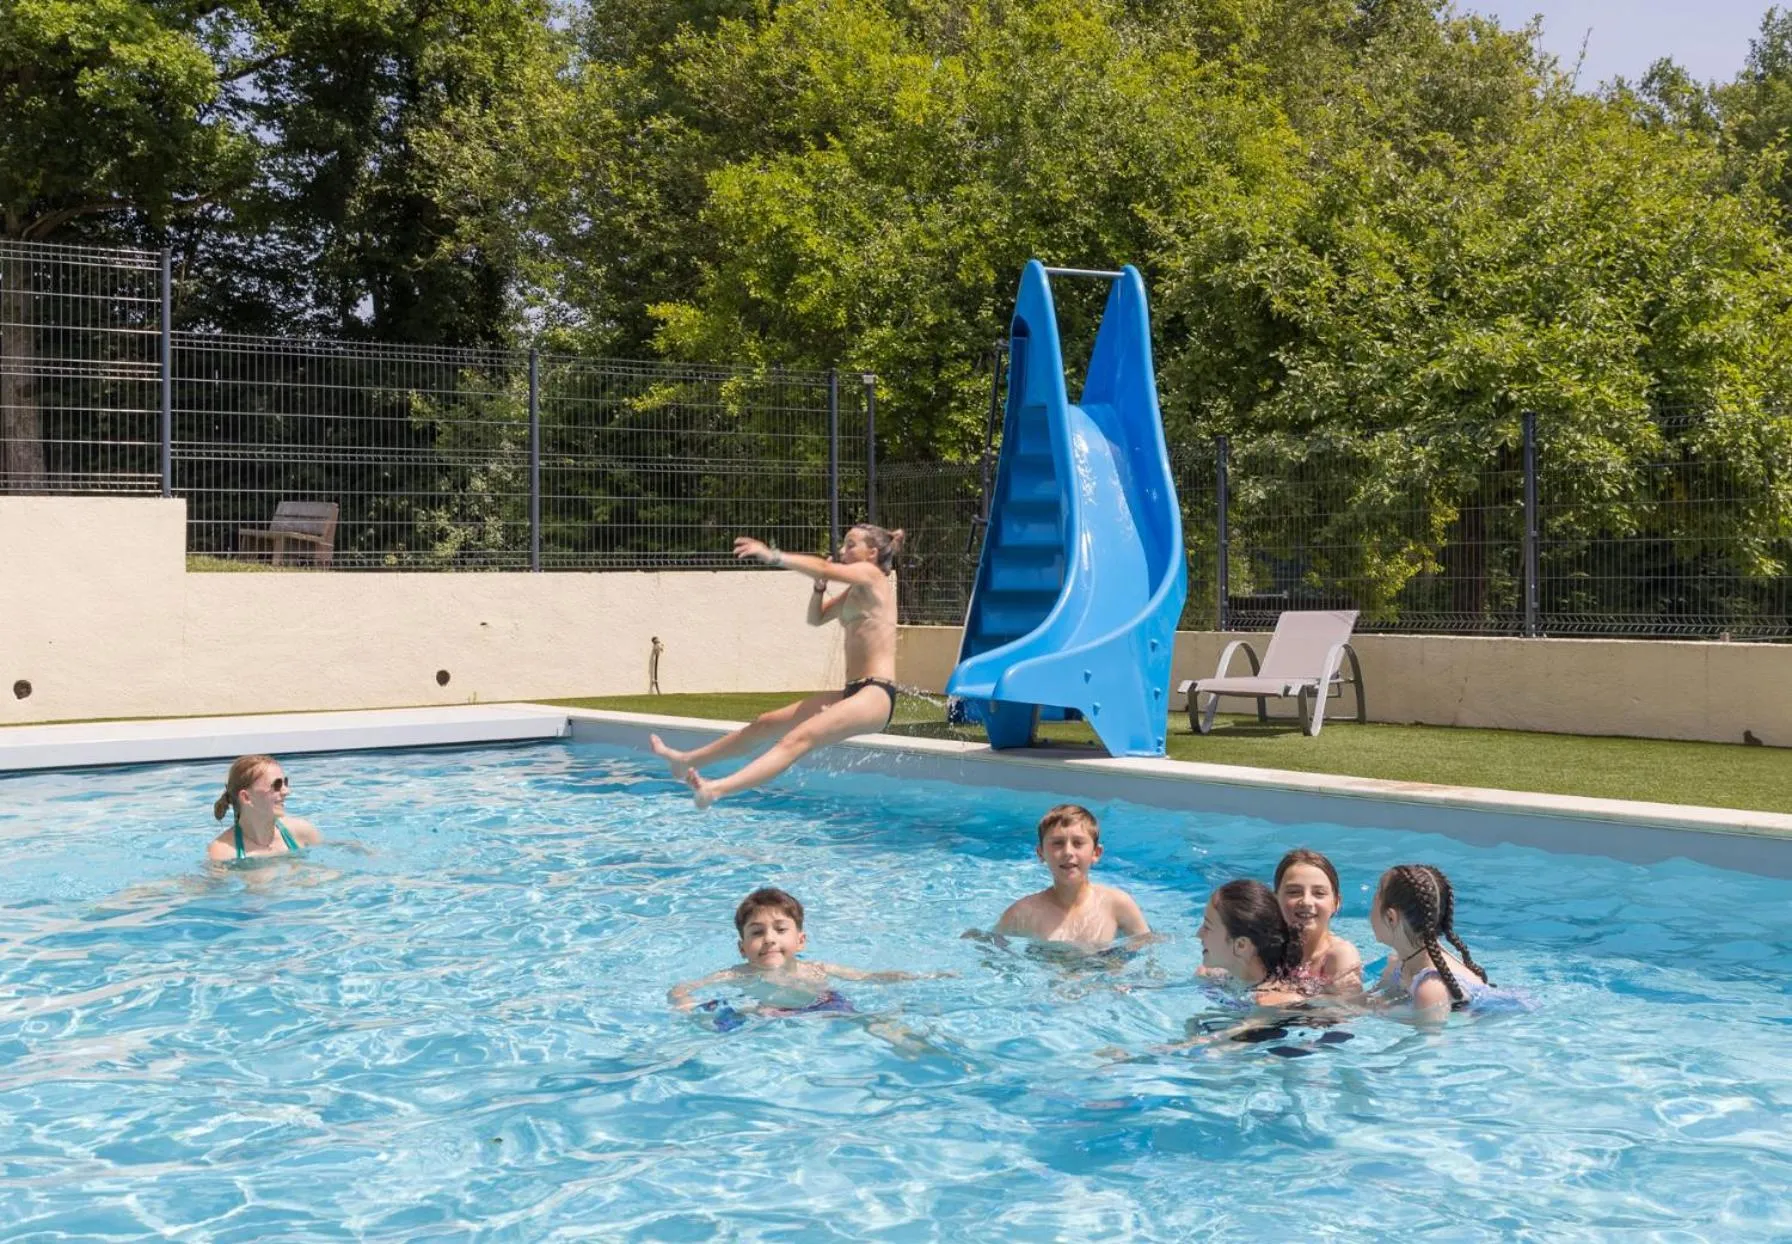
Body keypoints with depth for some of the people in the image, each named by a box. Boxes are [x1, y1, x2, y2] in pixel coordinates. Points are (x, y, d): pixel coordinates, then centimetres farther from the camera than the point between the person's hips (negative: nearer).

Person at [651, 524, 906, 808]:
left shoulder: (871, 574, -4)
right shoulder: (856, 590, 23)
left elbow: (825, 569, -20)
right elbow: (816, 618, 28)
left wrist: (773, 556, -23)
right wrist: (820, 585, 9)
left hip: (875, 696, -10)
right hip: (854, 692, 10)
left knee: (798, 738, -29)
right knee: (765, 724, 14)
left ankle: (716, 789, -48)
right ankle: (688, 761, 25)